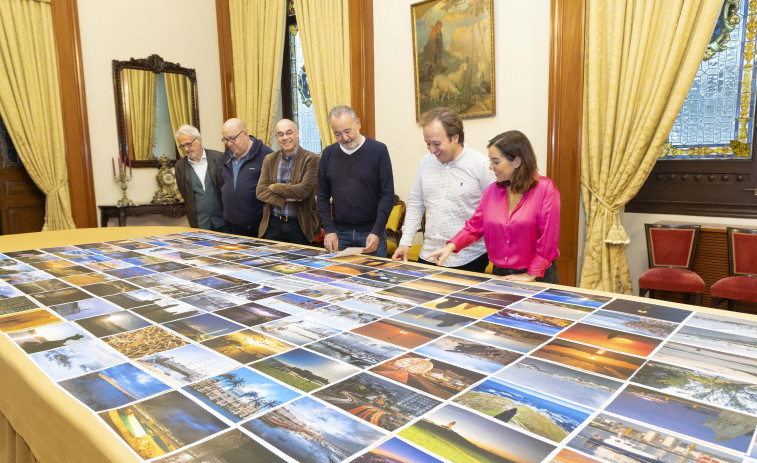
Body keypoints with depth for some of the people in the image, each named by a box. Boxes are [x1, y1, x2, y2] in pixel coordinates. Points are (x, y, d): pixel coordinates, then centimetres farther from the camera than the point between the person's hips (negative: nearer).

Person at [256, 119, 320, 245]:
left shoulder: (312, 159, -6)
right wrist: (285, 199, -14)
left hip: (300, 226, -3)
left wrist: (274, 187, -6)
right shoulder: (269, 160, 9)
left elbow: (303, 190, -17)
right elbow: (260, 192, 1)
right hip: (273, 224, 4)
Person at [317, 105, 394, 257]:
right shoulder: (328, 154, 4)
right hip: (340, 233, 3)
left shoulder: (378, 150, -6)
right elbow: (323, 197, 8)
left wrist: (376, 232, -14)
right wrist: (329, 230, -4)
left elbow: (388, 195, -7)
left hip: (372, 233, -2)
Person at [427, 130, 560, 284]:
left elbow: (548, 237, -13)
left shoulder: (545, 189, -12)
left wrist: (530, 275, -13)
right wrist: (452, 246, -9)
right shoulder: (491, 191, 3)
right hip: (499, 274, 4)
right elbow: (474, 226, 7)